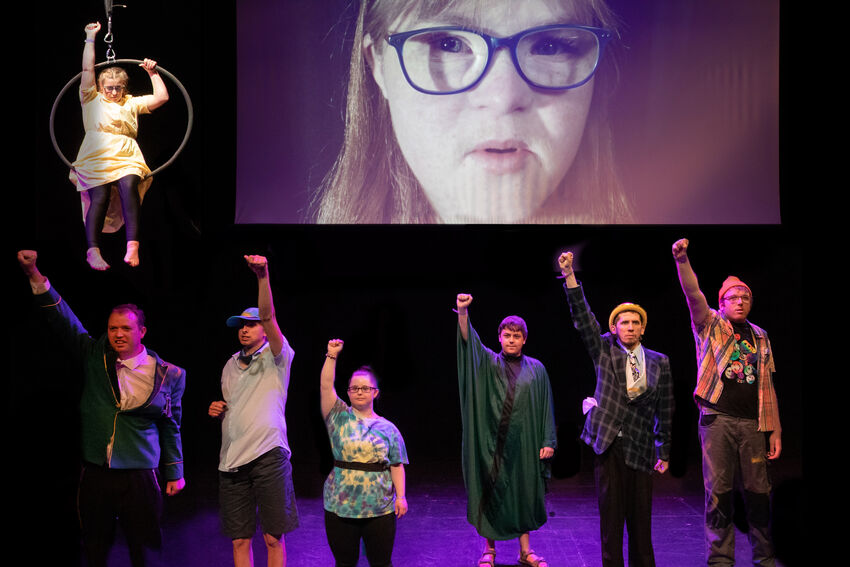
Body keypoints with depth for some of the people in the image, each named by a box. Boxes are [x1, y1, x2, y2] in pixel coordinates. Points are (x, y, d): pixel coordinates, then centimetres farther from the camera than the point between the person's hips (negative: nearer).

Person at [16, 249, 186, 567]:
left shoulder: (166, 374, 0)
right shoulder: (95, 356, 4)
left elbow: (171, 427, 8)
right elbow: (64, 321, -3)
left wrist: (175, 473, 11)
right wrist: (34, 275, -14)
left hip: (139, 478, -2)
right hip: (94, 475, 2)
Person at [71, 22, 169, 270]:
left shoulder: (132, 104, 27)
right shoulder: (92, 100, 21)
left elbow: (162, 97, 23)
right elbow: (87, 69, 14)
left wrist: (152, 72, 21)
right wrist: (91, 38, 15)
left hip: (127, 159, 1)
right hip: (95, 159, -1)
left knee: (129, 186, -30)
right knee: (100, 196, -25)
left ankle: (132, 246, -39)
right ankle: (93, 250, -30)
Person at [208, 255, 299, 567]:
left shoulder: (276, 357, 2)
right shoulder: (230, 365, 20)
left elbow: (268, 315, -15)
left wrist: (263, 276, -29)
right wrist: (218, 411, 8)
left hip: (268, 455, -5)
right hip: (232, 459, 5)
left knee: (273, 538, -3)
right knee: (239, 540, 5)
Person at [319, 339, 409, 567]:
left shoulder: (388, 428, 6)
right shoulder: (339, 417, 5)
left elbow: (397, 466, 5)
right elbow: (326, 386, -5)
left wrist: (401, 496, -4)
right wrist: (332, 356, -12)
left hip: (379, 507, 0)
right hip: (340, 505, 0)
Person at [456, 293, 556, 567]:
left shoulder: (536, 369, 7)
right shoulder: (488, 363, 3)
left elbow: (545, 407, 7)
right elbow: (469, 341, -15)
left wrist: (548, 441, -1)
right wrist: (463, 313, -32)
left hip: (523, 441, 1)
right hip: (493, 440, -1)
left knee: (524, 492, 6)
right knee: (491, 492, 2)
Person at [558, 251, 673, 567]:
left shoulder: (659, 363, 8)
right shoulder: (604, 351, 6)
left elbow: (665, 411, 11)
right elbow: (582, 317, -5)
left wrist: (664, 453, 11)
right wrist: (569, 276, -16)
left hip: (640, 448, 1)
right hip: (608, 444, -1)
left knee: (641, 517, 4)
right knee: (611, 514, 1)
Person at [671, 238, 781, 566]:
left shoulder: (760, 337, 14)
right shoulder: (710, 326, 5)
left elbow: (766, 386, 13)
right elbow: (693, 295, -14)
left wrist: (775, 430, 8)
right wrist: (682, 259, -30)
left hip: (752, 423, 3)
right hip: (717, 419, -3)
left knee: (758, 490, 5)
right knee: (718, 490, -1)